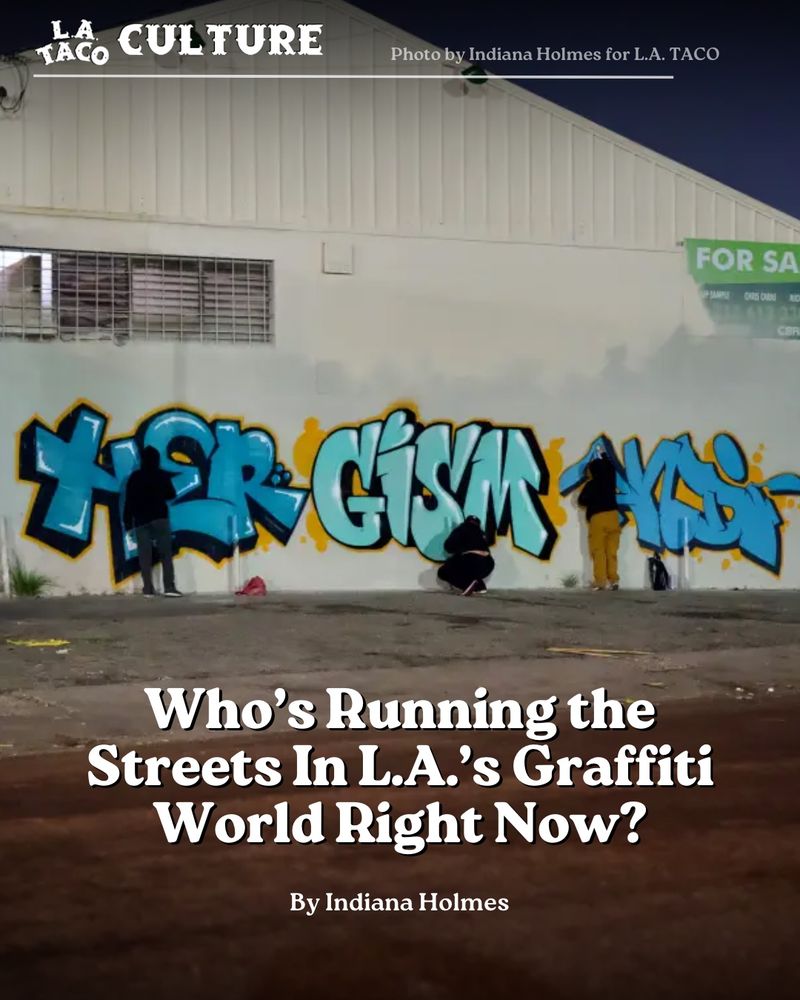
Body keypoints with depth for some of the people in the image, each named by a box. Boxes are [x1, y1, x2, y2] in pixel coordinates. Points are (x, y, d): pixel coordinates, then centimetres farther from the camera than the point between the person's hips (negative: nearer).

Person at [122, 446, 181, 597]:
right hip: (159, 517, -1)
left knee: (144, 555, 2)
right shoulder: (162, 475, 0)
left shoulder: (135, 477, 2)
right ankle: (169, 587, -10)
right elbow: (171, 495, 14)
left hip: (140, 520, 1)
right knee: (166, 553, 0)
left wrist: (127, 521, 5)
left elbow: (128, 501, 0)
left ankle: (148, 589, -3)